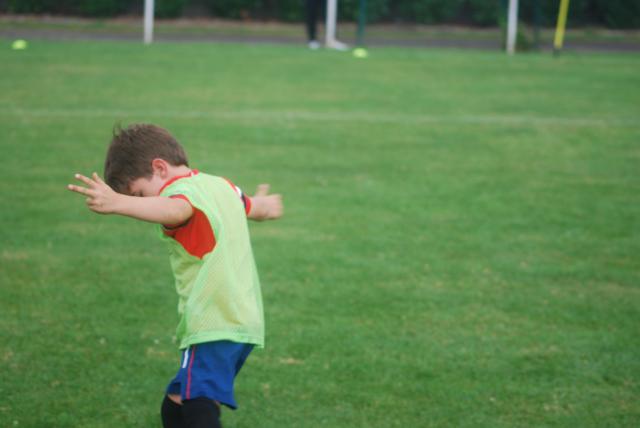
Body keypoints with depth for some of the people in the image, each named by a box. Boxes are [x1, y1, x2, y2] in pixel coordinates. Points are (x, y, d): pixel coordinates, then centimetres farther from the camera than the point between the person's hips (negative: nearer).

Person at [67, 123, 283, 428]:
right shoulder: (222, 186, 18)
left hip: (213, 327, -10)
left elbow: (174, 210, -37)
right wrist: (265, 204, 65)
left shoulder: (181, 190, -11)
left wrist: (117, 203, -54)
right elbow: (255, 208, 40)